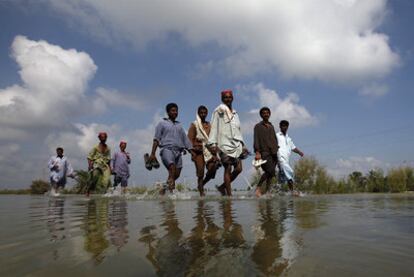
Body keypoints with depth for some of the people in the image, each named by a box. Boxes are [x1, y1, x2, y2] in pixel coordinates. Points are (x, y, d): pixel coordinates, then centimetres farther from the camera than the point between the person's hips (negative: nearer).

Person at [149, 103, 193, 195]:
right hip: (167, 149, -5)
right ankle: (171, 187, -35)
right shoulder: (162, 123, 14)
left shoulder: (179, 125, 27)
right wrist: (153, 153, -4)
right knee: (172, 166, -29)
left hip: (178, 151, 5)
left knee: (176, 174, -1)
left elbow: (186, 140, 22)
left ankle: (164, 188, 16)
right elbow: (156, 139, 6)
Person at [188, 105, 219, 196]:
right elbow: (190, 140, -3)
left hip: (209, 151, 4)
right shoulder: (194, 125, 3)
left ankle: (202, 184, 17)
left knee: (212, 169, -9)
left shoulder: (209, 125, 15)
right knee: (200, 173, -4)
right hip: (199, 151, -3)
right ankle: (201, 192, 6)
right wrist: (192, 153, -12)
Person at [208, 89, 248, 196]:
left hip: (236, 144, 6)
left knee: (238, 168, 0)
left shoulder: (235, 113, 21)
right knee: (228, 169, -6)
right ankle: (229, 195, 1)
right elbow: (214, 127, -6)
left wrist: (242, 144, 16)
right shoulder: (219, 110, 1)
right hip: (225, 144, -6)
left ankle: (222, 187, 17)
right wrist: (213, 143, -15)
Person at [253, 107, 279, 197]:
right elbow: (256, 140, -6)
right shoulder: (258, 126, 4)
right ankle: (258, 187, -6)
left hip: (273, 152, 6)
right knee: (269, 171, -19)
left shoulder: (271, 126, 23)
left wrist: (276, 150, 17)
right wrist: (257, 152, -17)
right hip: (264, 152, -6)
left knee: (271, 173, 0)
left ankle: (267, 190, 6)